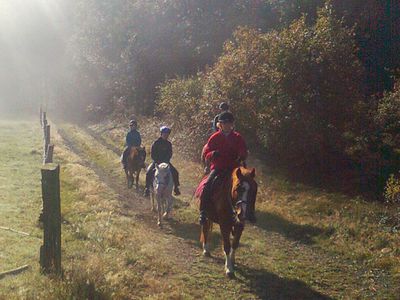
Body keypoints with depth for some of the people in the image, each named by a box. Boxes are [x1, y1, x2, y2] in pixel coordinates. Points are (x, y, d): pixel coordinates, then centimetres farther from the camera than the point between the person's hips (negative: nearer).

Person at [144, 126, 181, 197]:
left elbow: (170, 154, 4)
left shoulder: (168, 144, 4)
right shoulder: (156, 143, -5)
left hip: (166, 162, 3)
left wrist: (166, 161, -12)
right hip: (156, 162, -2)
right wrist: (158, 161, -16)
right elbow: (153, 155, -6)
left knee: (175, 172, -15)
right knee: (149, 173, -23)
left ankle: (176, 188, -2)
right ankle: (147, 188, -12)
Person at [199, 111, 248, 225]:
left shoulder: (238, 138, 6)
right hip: (217, 168, -1)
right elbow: (206, 153, 4)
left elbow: (244, 152, 4)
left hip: (233, 168, 1)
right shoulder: (215, 138, 4)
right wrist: (212, 154, -20)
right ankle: (203, 212, -16)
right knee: (207, 185, -24)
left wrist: (241, 157, -21)